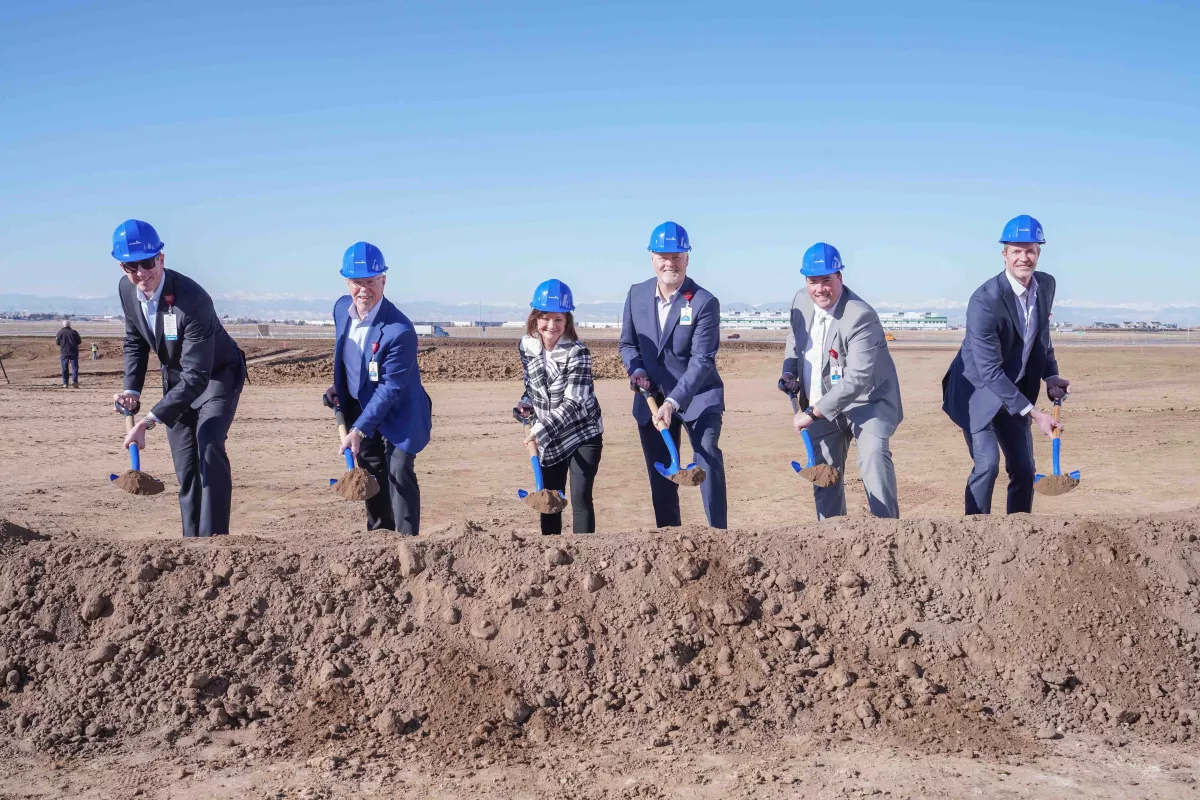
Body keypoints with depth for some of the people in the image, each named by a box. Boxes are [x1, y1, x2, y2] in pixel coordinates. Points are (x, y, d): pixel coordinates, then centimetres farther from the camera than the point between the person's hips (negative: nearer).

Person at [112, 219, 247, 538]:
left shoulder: (192, 299, -35)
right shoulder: (126, 289, -13)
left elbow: (197, 376, -36)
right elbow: (134, 341, 7)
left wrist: (150, 420, -39)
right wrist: (132, 391, -7)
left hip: (217, 375, -6)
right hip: (175, 378, 6)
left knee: (209, 449, -26)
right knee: (185, 466, 7)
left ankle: (213, 534, -22)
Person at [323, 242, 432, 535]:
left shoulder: (399, 330, -30)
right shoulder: (341, 308, -7)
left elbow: (391, 388, -27)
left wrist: (360, 429, -27)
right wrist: (337, 387, 5)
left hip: (397, 414, -7)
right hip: (360, 407, 7)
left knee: (399, 474, -13)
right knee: (371, 476, 16)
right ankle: (379, 535, 30)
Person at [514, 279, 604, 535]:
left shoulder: (577, 352, -22)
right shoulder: (526, 346, -4)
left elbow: (573, 403, -27)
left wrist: (543, 430, -36)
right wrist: (526, 405, -5)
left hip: (583, 434, -5)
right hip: (546, 438, 5)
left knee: (580, 499, -10)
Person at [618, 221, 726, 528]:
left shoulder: (704, 302, -15)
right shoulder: (637, 294, -1)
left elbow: (702, 360, -20)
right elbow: (627, 343, 10)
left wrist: (674, 401, -29)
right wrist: (636, 370, -12)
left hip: (698, 396, -4)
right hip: (652, 398, 4)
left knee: (708, 457, -21)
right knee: (660, 473, 10)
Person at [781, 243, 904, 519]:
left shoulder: (861, 316, -27)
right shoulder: (801, 300, -5)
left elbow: (857, 379, -32)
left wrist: (813, 412, -32)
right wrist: (789, 371, 1)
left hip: (866, 399, -6)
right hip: (823, 403, 7)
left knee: (873, 455, -28)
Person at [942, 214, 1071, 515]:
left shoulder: (1046, 285, -5)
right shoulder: (985, 301, -27)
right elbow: (991, 372, -27)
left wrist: (1051, 376, -5)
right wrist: (1033, 413, -28)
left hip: (1014, 392, 7)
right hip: (978, 391, -7)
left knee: (1024, 468, 7)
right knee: (987, 463, -19)